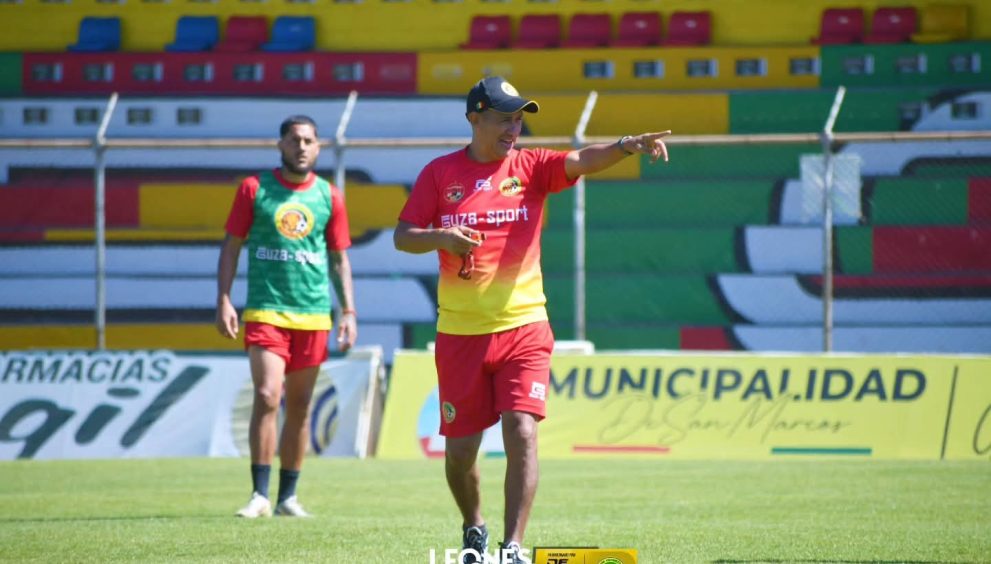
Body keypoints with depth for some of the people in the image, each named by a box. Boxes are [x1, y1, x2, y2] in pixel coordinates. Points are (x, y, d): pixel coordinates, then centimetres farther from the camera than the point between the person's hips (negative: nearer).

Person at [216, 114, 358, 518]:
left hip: (312, 314, 2)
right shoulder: (254, 189, 3)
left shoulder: (329, 196, 8)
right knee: (267, 397, -14)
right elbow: (231, 247, 6)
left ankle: (288, 496, 15)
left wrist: (348, 311, 5)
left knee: (300, 406, 7)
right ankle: (260, 496, -12)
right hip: (265, 312, -2)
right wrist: (224, 300, -4)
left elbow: (339, 259, 14)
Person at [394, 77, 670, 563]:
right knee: (460, 449, 6)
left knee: (521, 433, -16)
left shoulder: (530, 167, 1)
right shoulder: (440, 173, 3)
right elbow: (403, 237, 3)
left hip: (523, 327, -1)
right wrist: (440, 238, -18)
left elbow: (580, 161, -17)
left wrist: (626, 147, -36)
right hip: (460, 334, 1)